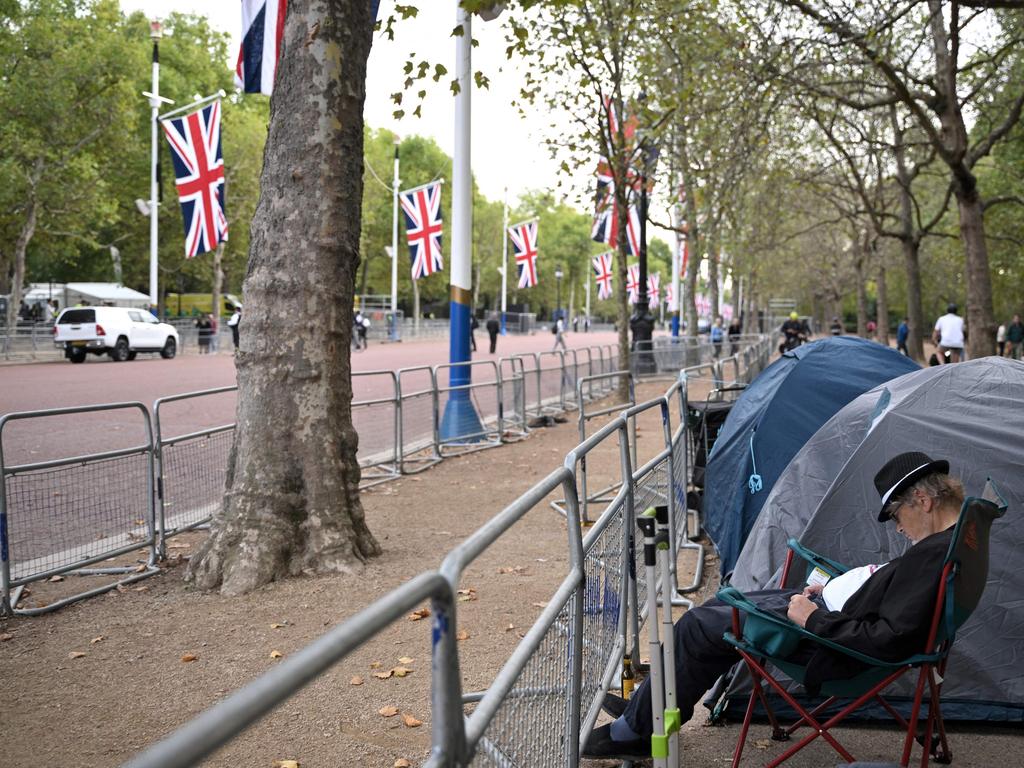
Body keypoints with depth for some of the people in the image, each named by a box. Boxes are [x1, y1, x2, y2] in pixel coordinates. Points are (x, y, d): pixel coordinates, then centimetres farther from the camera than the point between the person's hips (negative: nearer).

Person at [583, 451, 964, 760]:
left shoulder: (933, 556, -28)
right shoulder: (958, 534, 5)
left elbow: (892, 640, -32)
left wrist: (815, 619, -21)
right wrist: (835, 588, 9)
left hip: (831, 637, -11)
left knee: (697, 627, -4)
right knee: (720, 605, 18)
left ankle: (634, 730, 13)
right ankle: (645, 708, 27)